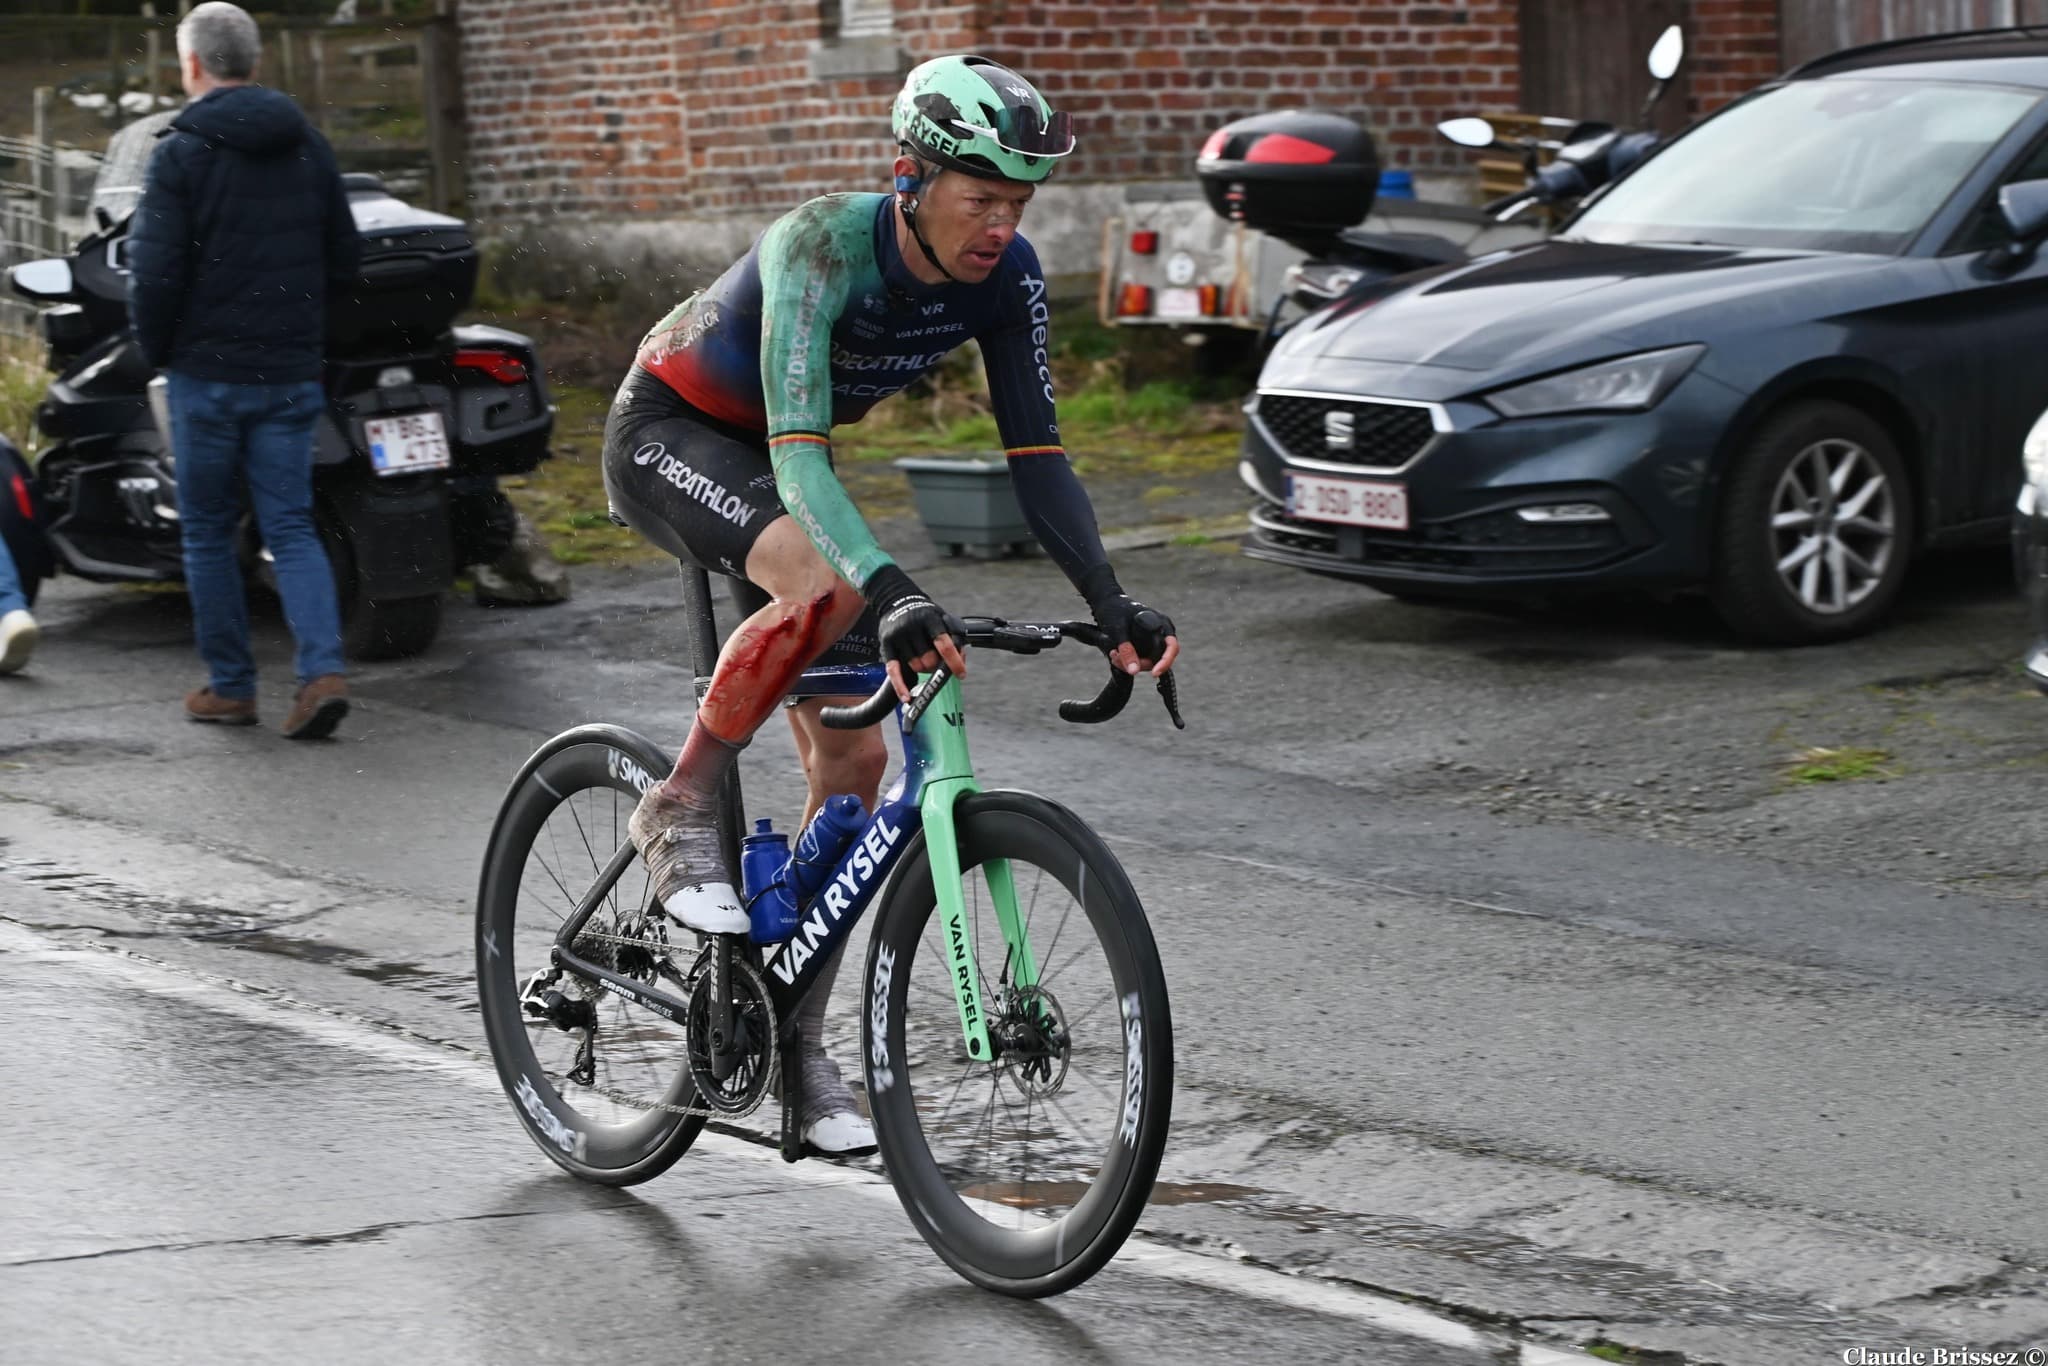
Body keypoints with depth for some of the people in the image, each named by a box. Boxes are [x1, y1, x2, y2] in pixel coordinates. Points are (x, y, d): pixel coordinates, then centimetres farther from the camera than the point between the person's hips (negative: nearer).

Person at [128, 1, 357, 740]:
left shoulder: (182, 153, -10)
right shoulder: (308, 146, 6)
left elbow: (155, 270, -15)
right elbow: (344, 257, 10)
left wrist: (157, 349, 0)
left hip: (208, 369, -4)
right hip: (291, 374, 4)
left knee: (208, 532, 9)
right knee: (291, 527, 6)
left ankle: (230, 685, 15)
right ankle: (322, 671, -10)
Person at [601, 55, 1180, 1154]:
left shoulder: (1006, 277, -16)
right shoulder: (825, 247, -34)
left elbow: (1036, 451, -12)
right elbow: (799, 450, -43)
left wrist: (1112, 606, -24)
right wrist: (896, 597, -57)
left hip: (776, 460, 6)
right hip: (667, 435, -6)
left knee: (854, 756, -3)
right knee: (824, 585, -38)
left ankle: (799, 1046, 7)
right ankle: (676, 812, -16)